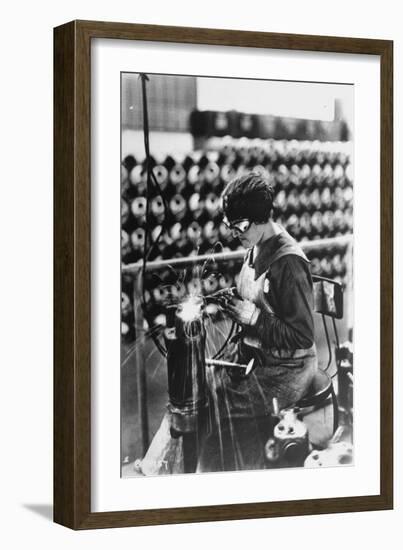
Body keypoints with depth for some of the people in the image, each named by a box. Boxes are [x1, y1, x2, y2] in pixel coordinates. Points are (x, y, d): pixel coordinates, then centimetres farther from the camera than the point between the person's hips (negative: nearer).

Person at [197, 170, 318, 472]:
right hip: (254, 355, 9)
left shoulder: (288, 263, -22)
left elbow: (303, 336, -20)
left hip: (286, 371, -9)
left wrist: (253, 316, -23)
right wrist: (233, 302, 3)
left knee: (222, 406, -19)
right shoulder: (257, 247, 4)